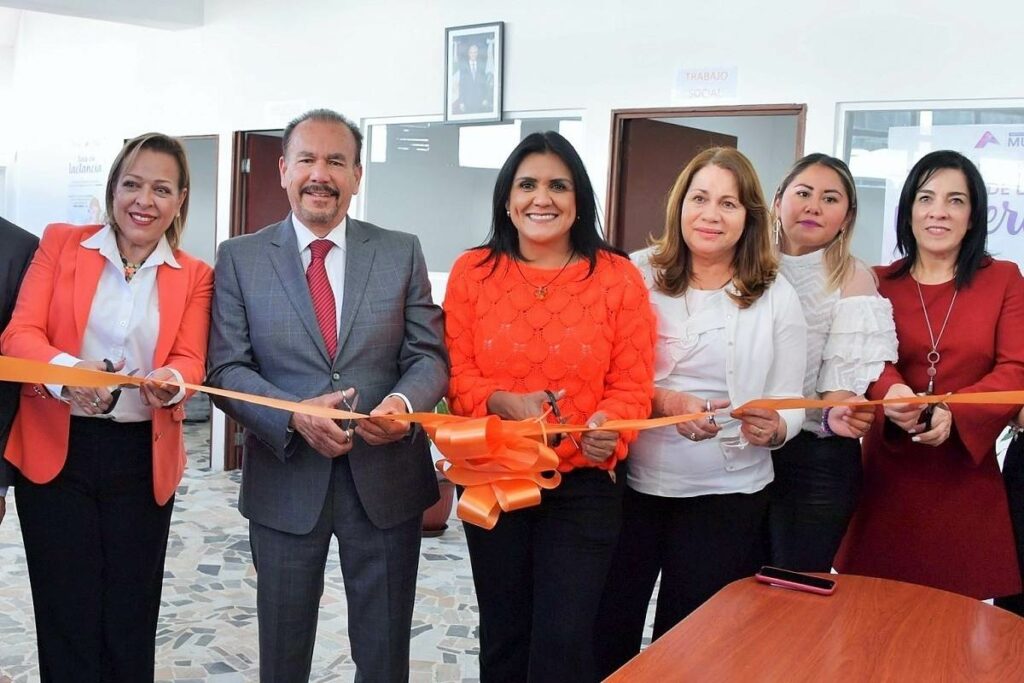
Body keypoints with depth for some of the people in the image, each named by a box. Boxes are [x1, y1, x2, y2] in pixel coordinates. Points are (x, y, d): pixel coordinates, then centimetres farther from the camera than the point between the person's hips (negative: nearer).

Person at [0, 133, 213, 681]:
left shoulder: (194, 276, 7)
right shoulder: (61, 242, 4)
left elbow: (190, 361, -5)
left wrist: (171, 382, -29)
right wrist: (67, 370, -28)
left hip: (143, 459, 1)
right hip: (55, 450, -1)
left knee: (130, 623, 8)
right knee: (67, 621, 4)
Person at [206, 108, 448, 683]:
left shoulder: (401, 252, 3)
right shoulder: (240, 258, 1)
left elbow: (430, 355, -1)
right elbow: (228, 369, -4)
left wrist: (405, 403, -22)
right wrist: (294, 415, -21)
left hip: (386, 479, 1)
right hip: (285, 480, 0)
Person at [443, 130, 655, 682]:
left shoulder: (618, 276, -4)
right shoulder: (472, 271, 0)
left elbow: (632, 384, -4)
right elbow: (455, 373, -1)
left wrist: (608, 426, -25)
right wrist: (503, 402, -21)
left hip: (584, 484, -1)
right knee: (502, 636, 16)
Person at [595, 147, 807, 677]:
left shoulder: (776, 297, -2)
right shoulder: (638, 274, -3)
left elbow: (789, 406, -1)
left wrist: (772, 429, -22)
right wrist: (665, 401, -21)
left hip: (726, 496, 0)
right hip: (630, 482, 0)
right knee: (606, 632, 10)